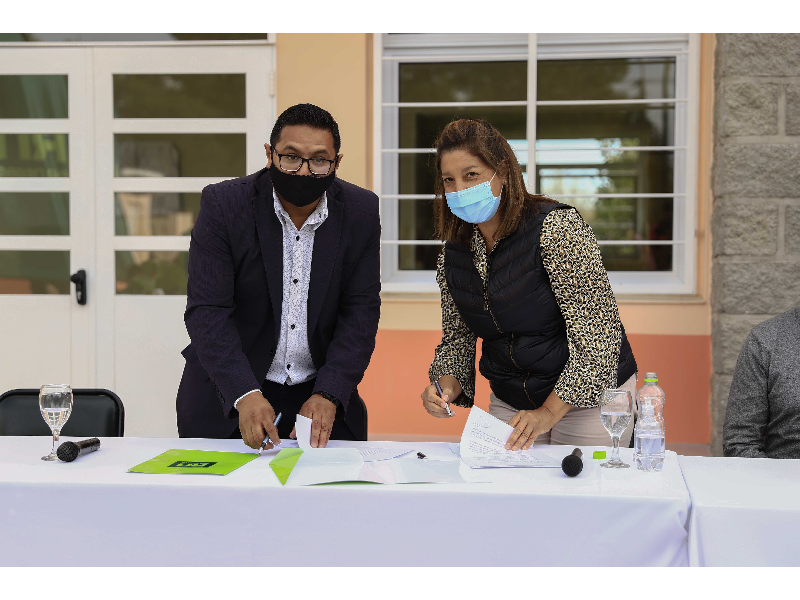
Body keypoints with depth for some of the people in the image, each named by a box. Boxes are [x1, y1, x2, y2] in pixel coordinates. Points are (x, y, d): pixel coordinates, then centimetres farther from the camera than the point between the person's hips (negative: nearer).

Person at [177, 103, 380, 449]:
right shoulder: (223, 204, -11)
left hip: (321, 396, 2)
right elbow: (206, 311, -15)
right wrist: (245, 395, -29)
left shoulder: (361, 211, -4)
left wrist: (328, 395, -17)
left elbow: (361, 310, -4)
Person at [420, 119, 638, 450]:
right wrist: (446, 386, -13)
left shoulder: (557, 227, -20)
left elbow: (597, 333, -22)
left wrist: (549, 412, -26)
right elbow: (457, 338, 9)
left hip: (589, 395, -4)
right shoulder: (453, 254, -2)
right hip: (509, 404, 5)